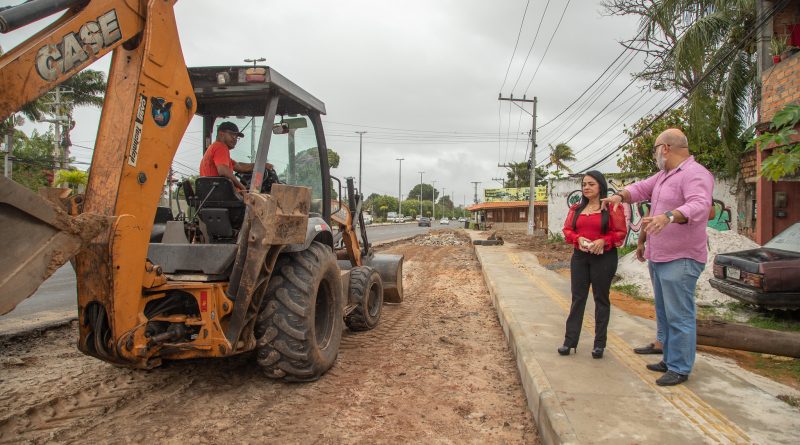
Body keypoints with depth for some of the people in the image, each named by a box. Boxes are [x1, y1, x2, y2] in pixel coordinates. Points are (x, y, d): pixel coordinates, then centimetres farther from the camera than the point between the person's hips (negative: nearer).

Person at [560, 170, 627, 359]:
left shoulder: (612, 207, -4)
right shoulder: (576, 208, 10)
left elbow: (621, 232, -7)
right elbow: (567, 229, 8)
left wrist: (603, 241, -21)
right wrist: (578, 239, -11)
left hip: (604, 258, -4)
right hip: (579, 257, 4)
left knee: (601, 299, 6)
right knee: (577, 298, 5)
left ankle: (599, 344, 16)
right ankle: (570, 341, 9)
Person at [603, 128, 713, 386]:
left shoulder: (695, 174, -16)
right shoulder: (664, 175, 15)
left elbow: (699, 206, -31)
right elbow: (641, 188, 19)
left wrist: (670, 216, -49)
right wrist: (621, 196, -2)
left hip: (680, 259, -10)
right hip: (658, 257, 10)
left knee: (679, 316, -4)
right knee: (664, 314, 18)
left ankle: (679, 369, 6)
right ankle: (669, 359, 30)